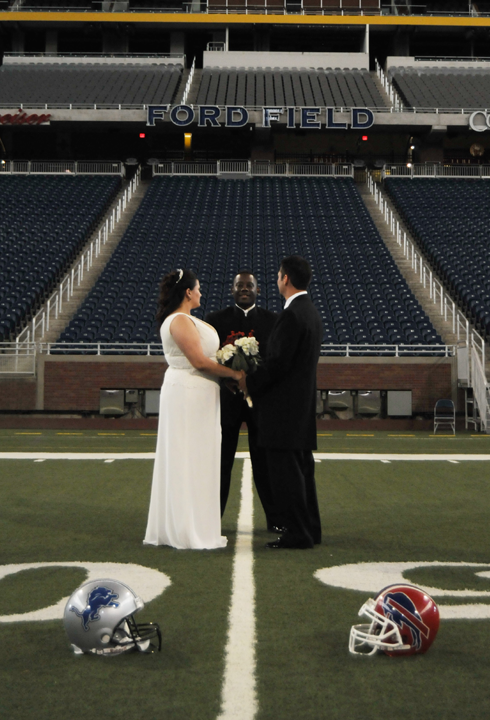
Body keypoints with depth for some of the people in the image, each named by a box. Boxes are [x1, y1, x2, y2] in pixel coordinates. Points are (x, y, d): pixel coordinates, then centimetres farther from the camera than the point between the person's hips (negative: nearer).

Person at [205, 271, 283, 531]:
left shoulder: (272, 320, 7)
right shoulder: (215, 320, 5)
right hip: (226, 399, 0)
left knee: (265, 461, 5)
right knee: (220, 461, 5)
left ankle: (275, 518, 13)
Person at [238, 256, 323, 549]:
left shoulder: (292, 315, -18)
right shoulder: (311, 311, 13)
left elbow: (279, 363, -21)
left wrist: (249, 382, -7)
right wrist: (257, 379, 16)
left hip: (285, 405, -10)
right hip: (303, 405, 10)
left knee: (285, 471, -5)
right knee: (301, 468, 15)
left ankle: (298, 533, -1)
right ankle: (310, 529, 21)